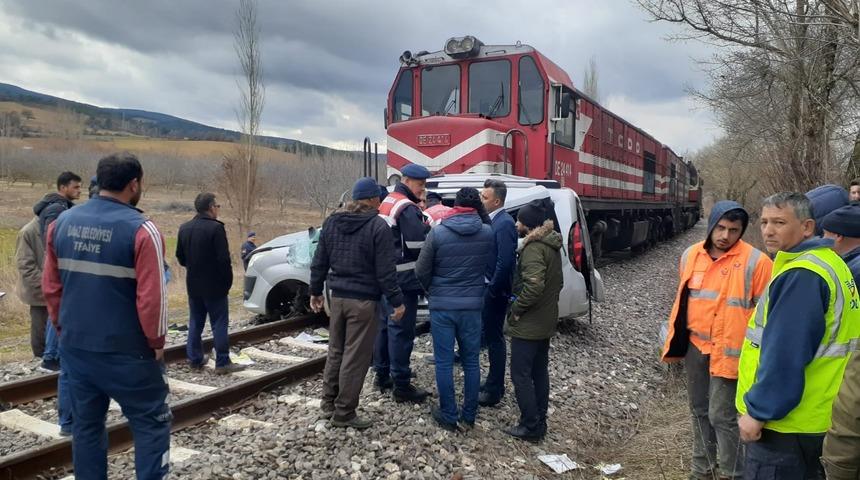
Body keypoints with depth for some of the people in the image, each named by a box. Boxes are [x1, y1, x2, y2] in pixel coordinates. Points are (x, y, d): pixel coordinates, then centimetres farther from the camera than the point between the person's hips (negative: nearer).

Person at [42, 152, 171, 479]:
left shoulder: (63, 223, 3)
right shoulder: (141, 230, -17)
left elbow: (51, 287, 9)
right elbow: (151, 297, -19)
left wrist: (63, 328, 20)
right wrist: (156, 341, -5)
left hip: (75, 347, 6)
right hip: (126, 351, -6)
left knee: (86, 425, 18)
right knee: (152, 424, 6)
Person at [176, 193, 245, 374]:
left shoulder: (184, 228, 5)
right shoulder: (216, 228, -17)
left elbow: (180, 257, 13)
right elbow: (224, 259, -19)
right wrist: (228, 281, -7)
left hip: (193, 285, 7)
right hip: (214, 285, -7)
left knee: (195, 322, 15)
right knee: (219, 324, -1)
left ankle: (195, 359, 21)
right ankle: (222, 363, 1)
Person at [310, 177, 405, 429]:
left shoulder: (331, 222, 8)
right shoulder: (377, 226, -12)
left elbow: (319, 262, 12)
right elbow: (385, 270, -14)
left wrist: (316, 291, 21)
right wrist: (396, 301, -9)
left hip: (338, 297, 7)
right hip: (363, 300, -7)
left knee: (336, 351, 19)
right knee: (356, 357, 1)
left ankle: (329, 402, 28)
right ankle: (344, 412, 8)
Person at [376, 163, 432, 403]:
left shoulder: (387, 202, 15)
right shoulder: (408, 208, -15)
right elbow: (417, 243, -23)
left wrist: (423, 226, 10)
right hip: (402, 277, -10)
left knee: (386, 324, 17)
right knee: (401, 329, -5)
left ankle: (382, 373, 28)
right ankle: (401, 385, 0)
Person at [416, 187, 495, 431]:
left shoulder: (438, 233, -8)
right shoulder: (487, 233, -2)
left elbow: (422, 271, -3)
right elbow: (492, 269, 6)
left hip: (442, 306, -2)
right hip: (472, 306, 2)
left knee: (444, 363, 7)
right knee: (471, 362, 12)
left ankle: (448, 416, 14)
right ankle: (469, 416, 19)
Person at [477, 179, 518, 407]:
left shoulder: (504, 223, -19)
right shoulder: (494, 220, 10)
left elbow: (505, 261, -25)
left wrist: (493, 290, -19)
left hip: (495, 291, -9)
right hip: (489, 288, 9)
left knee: (494, 338, 0)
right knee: (490, 335, 17)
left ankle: (495, 390, 11)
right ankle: (493, 382, 31)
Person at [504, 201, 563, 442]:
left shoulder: (534, 248, -21)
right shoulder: (551, 245, 10)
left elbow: (534, 286, -31)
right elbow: (556, 282, 18)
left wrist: (516, 308, -19)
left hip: (528, 324, -10)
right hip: (546, 322, 10)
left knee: (521, 375, 0)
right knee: (540, 372, 17)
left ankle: (531, 426, 6)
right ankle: (539, 422, 26)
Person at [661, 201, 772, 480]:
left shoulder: (756, 262, -12)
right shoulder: (691, 255, 4)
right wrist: (675, 340, 15)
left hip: (729, 351, -5)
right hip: (694, 345, 6)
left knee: (721, 415, -3)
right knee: (699, 410, 16)